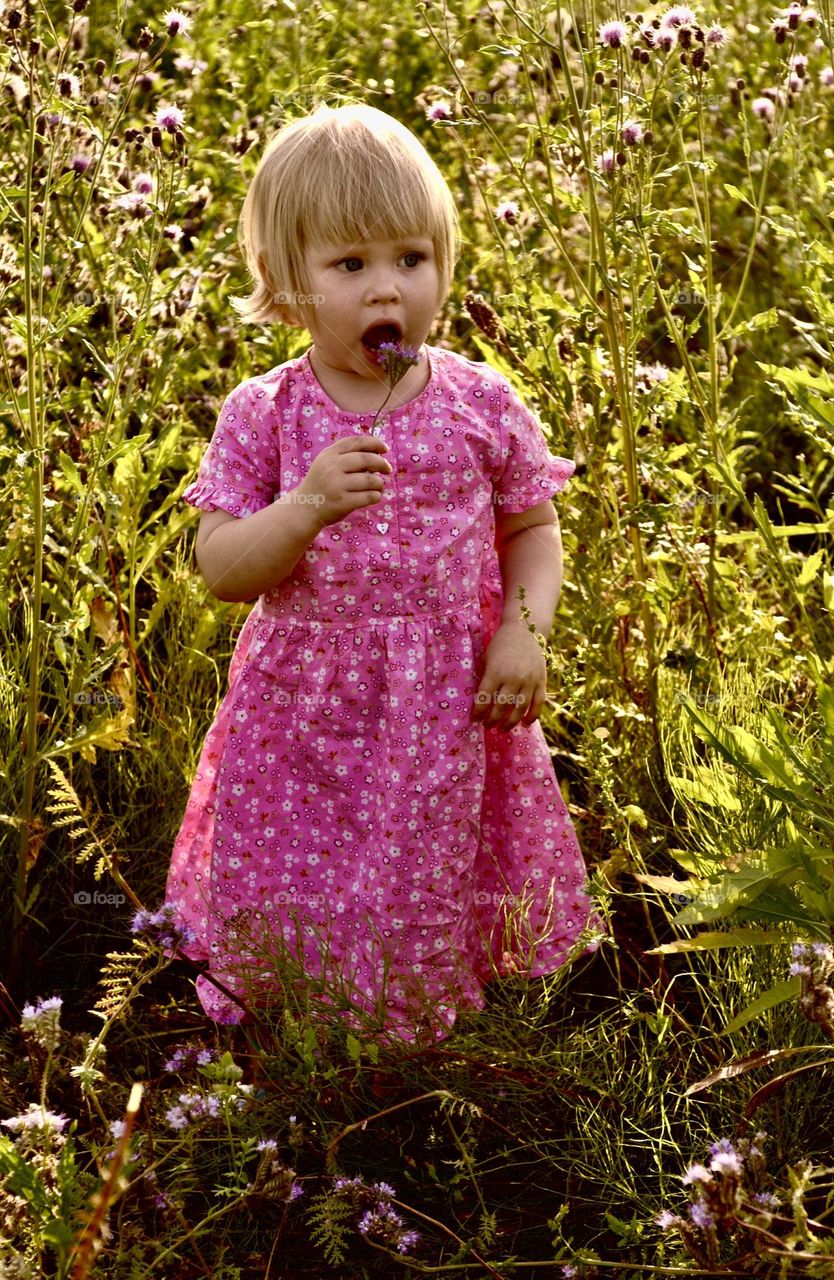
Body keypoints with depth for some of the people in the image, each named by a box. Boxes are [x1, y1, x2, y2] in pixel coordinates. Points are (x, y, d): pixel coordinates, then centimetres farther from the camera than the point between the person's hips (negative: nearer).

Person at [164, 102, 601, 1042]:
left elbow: (534, 532, 7)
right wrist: (306, 507, -25)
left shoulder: (480, 405, -3)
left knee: (438, 906, 10)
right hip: (306, 712, 0)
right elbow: (220, 570, -8)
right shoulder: (263, 416, -6)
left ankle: (428, 1032, 35)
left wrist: (526, 628, -10)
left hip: (451, 715, 1)